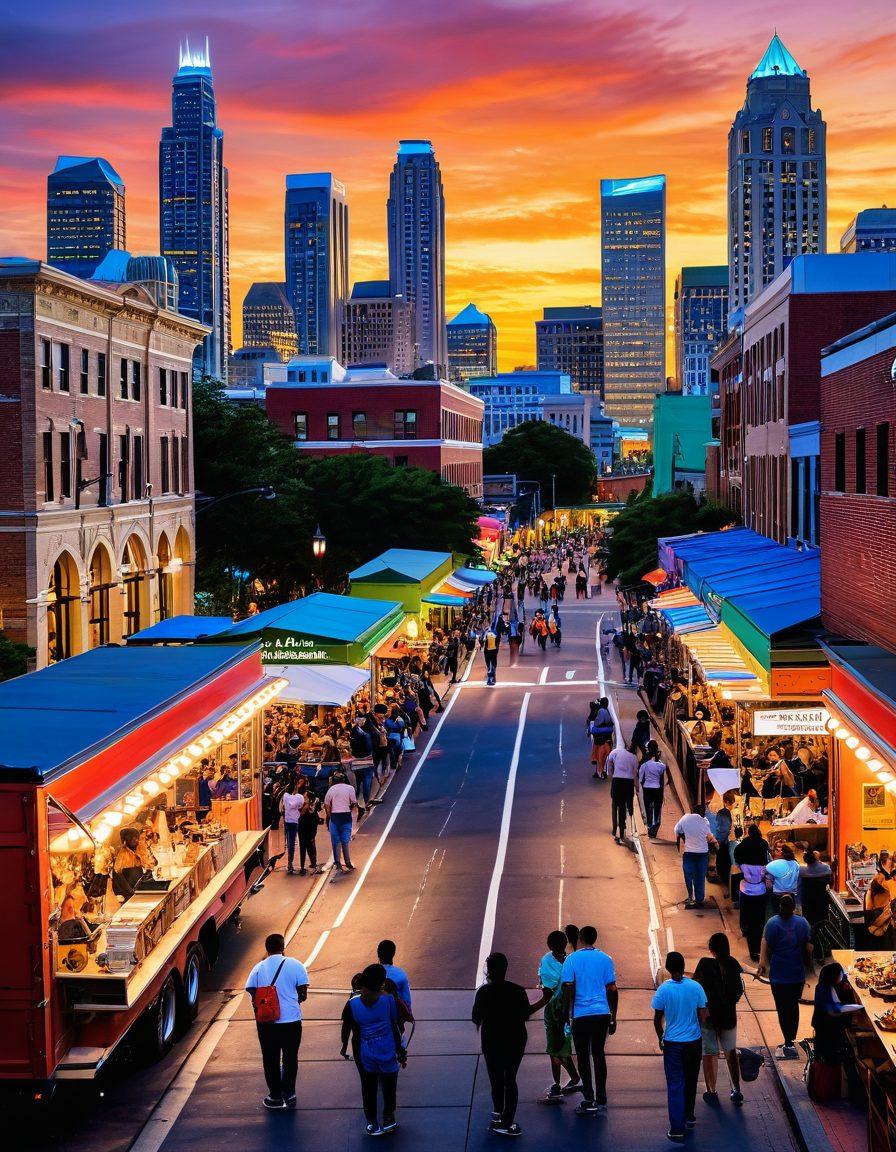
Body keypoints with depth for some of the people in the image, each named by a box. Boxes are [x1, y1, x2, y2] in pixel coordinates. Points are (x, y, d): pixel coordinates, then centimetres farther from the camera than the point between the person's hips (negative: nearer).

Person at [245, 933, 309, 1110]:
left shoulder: (259, 968, 0)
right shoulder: (294, 965, -5)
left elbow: (252, 996, 1)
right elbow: (303, 995, -3)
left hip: (266, 1022, 1)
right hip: (291, 1020, -1)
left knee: (270, 1059, 12)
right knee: (290, 1057, 14)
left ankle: (275, 1096, 17)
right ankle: (288, 1094, 17)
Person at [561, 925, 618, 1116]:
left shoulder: (572, 960, -4)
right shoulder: (605, 959, 5)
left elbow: (568, 990, -8)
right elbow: (612, 990, 6)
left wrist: (566, 1014, 1)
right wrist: (613, 1018, 13)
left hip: (581, 1015, -3)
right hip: (602, 1014, 3)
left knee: (583, 1057, 4)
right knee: (598, 1054, 14)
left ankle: (589, 1100, -1)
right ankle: (601, 1100, 16)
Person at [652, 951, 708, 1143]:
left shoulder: (663, 989, -11)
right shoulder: (695, 987, -7)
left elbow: (657, 1019, -4)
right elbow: (703, 1017, -1)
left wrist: (661, 1039, 12)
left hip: (672, 1043, -2)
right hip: (694, 1041, 2)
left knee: (675, 1085, 0)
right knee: (690, 1081, 21)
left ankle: (677, 1129, -6)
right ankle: (689, 1116, 37)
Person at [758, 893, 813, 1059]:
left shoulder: (773, 923, -12)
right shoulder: (802, 923, -2)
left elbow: (766, 946, -11)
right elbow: (808, 948, 6)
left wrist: (762, 964, 1)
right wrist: (808, 963, 21)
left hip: (779, 975, -3)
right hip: (798, 974, 4)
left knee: (783, 1008, 0)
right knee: (794, 1006, 17)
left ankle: (789, 1044, -5)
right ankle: (792, 1041, 24)